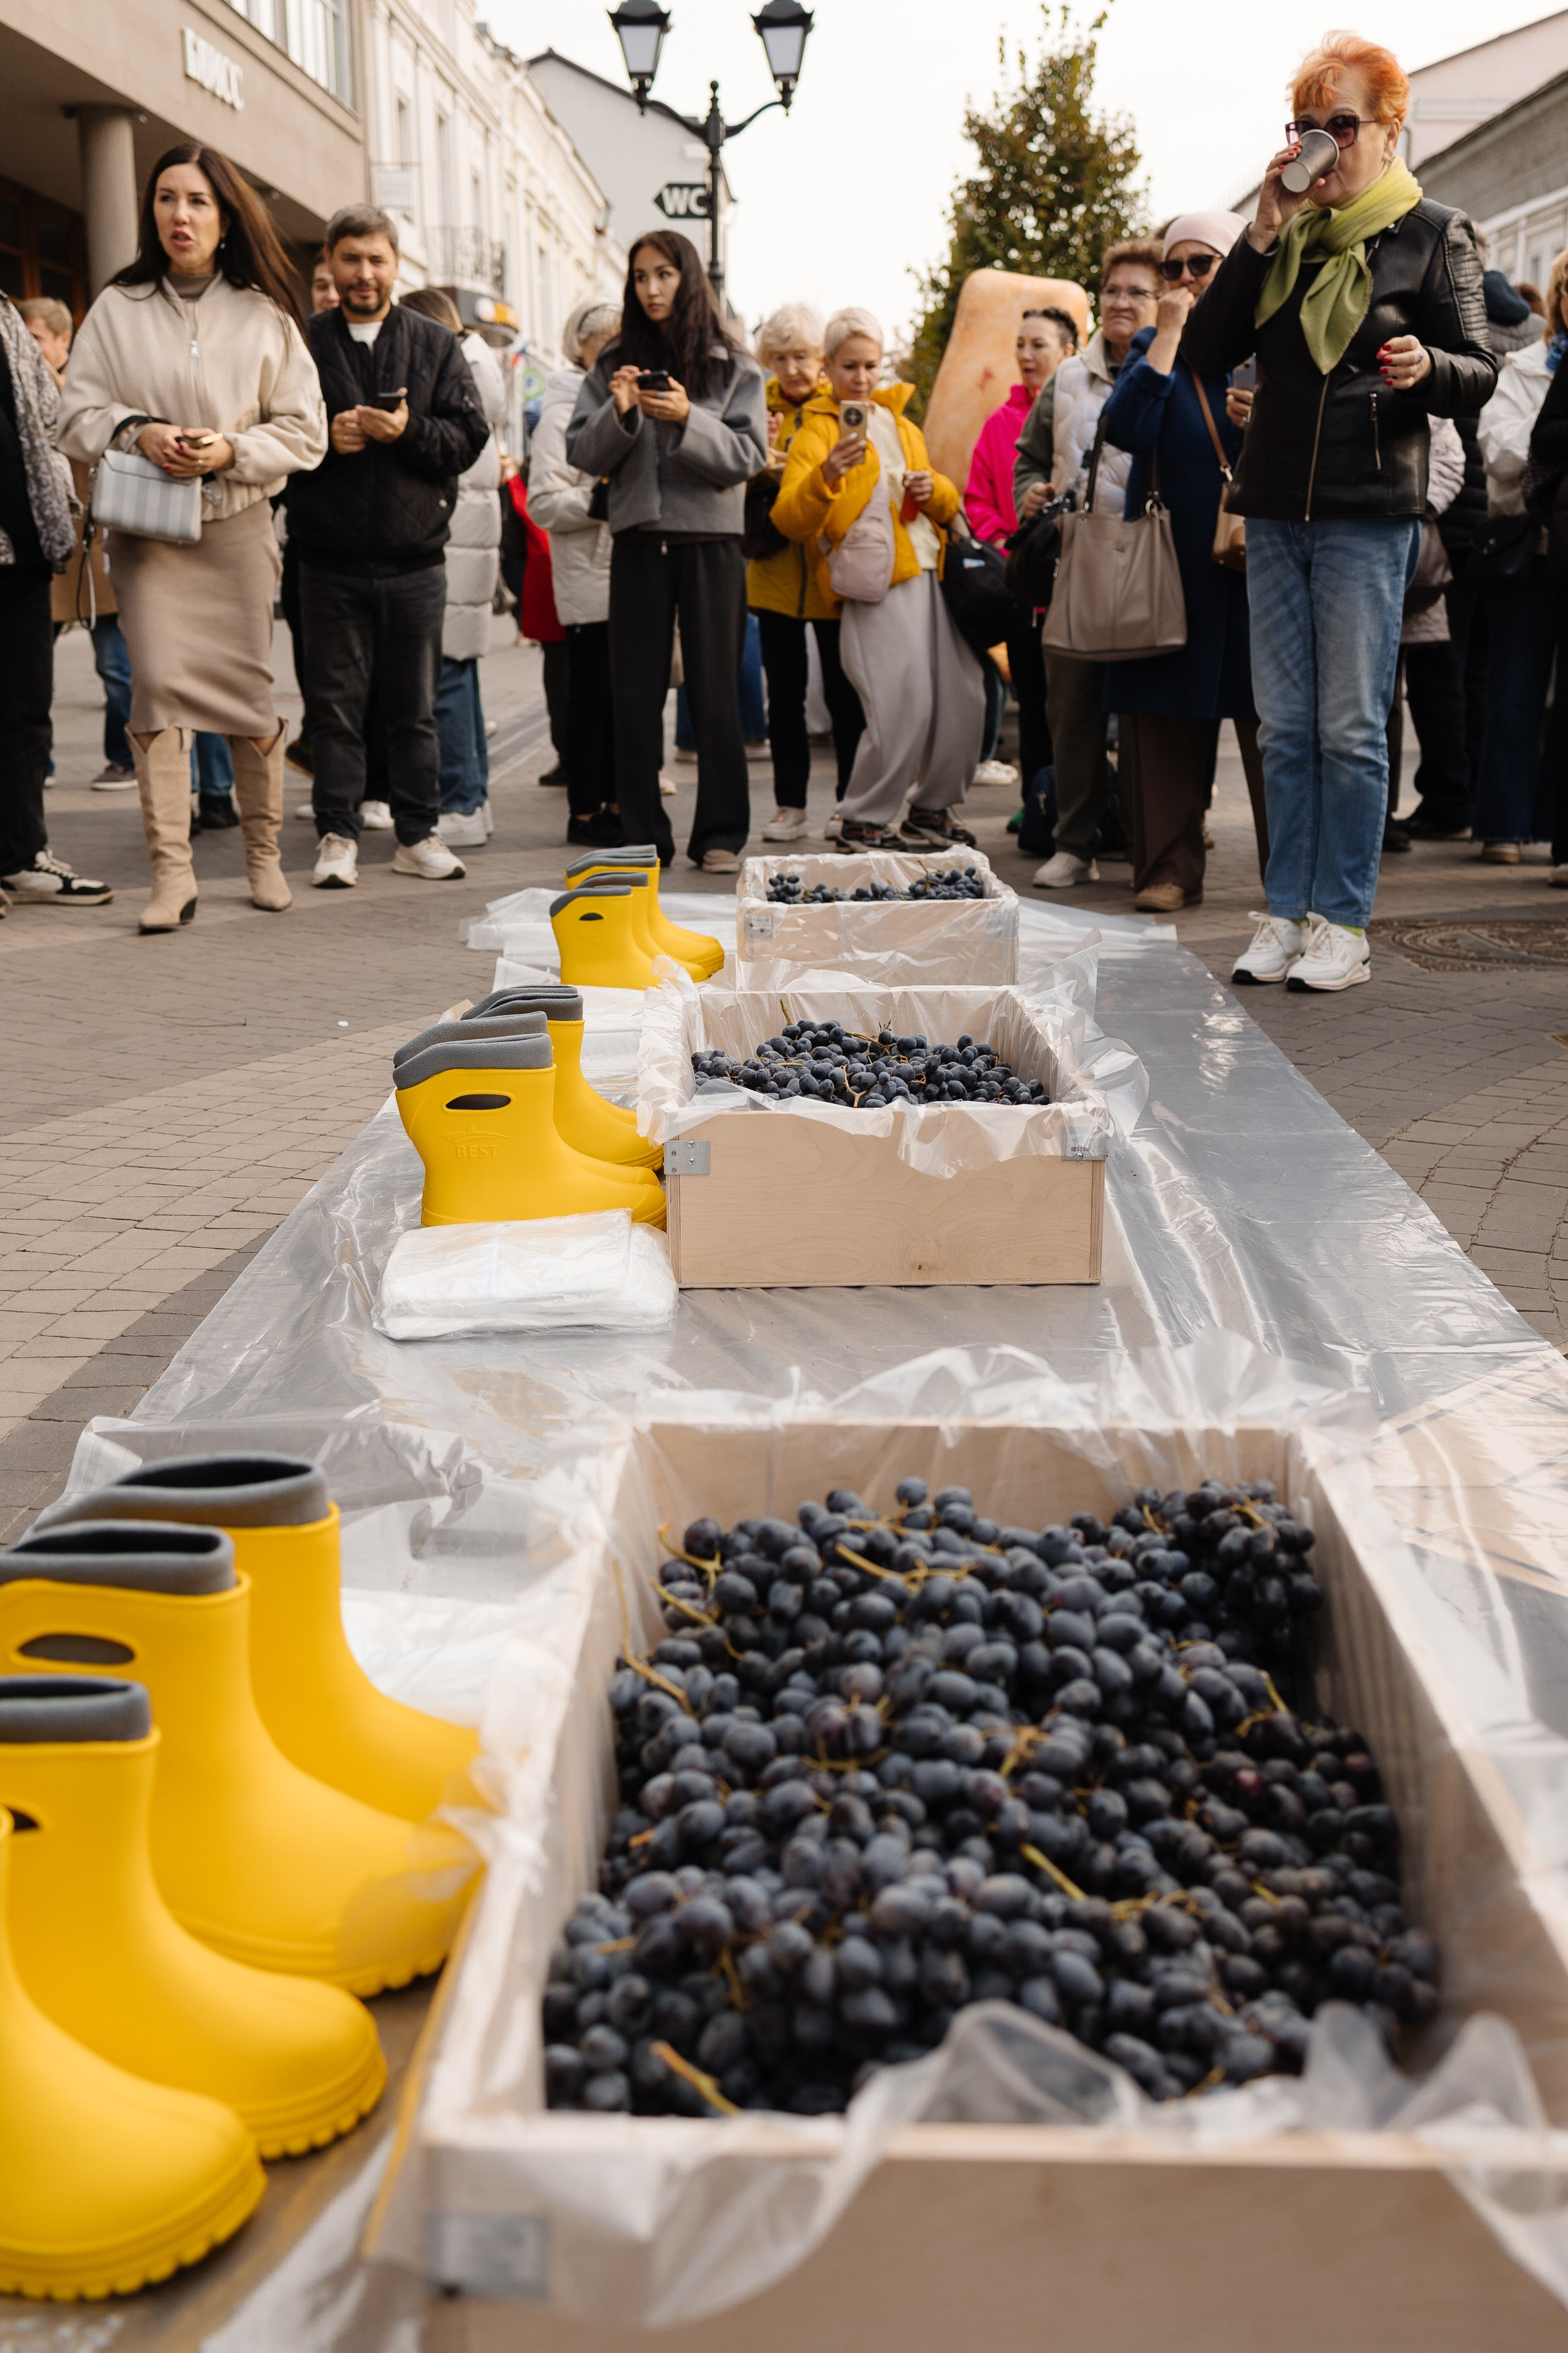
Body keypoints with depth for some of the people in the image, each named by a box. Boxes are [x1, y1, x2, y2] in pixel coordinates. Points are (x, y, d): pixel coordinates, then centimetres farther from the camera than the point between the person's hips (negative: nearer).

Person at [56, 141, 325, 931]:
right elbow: (77, 415, 6)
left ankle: (263, 850, 20)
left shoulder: (265, 317, 5)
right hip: (146, 527, 0)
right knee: (157, 680, -12)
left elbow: (304, 431, 4)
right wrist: (137, 434, -14)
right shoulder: (117, 309, 6)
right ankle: (171, 871, -11)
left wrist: (232, 450, -13)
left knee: (248, 685, 2)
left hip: (238, 524, 0)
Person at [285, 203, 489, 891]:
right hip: (331, 561, -1)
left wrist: (408, 431, -15)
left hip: (415, 561, 1)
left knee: (414, 705, 7)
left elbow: (469, 438, 1)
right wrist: (326, 438, -14)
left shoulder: (436, 345, 9)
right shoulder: (303, 344, 5)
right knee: (334, 703, 2)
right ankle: (338, 835, 10)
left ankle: (417, 834, 16)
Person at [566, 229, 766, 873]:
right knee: (635, 693, 1)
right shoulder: (614, 364, 10)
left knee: (714, 690, 0)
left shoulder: (733, 366, 5)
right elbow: (583, 454, 6)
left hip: (711, 537, -2)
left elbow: (747, 454, -4)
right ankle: (643, 837, 7)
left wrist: (688, 419, -18)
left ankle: (720, 836, 6)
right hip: (639, 537, 2)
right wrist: (619, 413, -12)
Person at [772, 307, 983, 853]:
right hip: (875, 584, -7)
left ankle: (932, 807, 22)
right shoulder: (817, 430, 2)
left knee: (964, 700, 5)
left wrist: (935, 489, 5)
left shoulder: (900, 424, 23)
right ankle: (861, 822, -3)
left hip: (929, 575, 7)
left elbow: (948, 506, 28)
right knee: (905, 706, -17)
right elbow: (790, 520, -13)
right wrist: (826, 474, -31)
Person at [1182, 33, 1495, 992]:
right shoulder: (1285, 238, 12)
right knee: (1286, 727, 6)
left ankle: (1345, 925, 3)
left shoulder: (1433, 234, 1)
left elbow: (1480, 374, -2)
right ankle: (1288, 914, 13)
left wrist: (1425, 367, -25)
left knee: (1351, 729, -4)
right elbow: (1206, 352, 2)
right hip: (1277, 510, 4)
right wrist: (1262, 236, -5)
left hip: (1370, 516, -4)